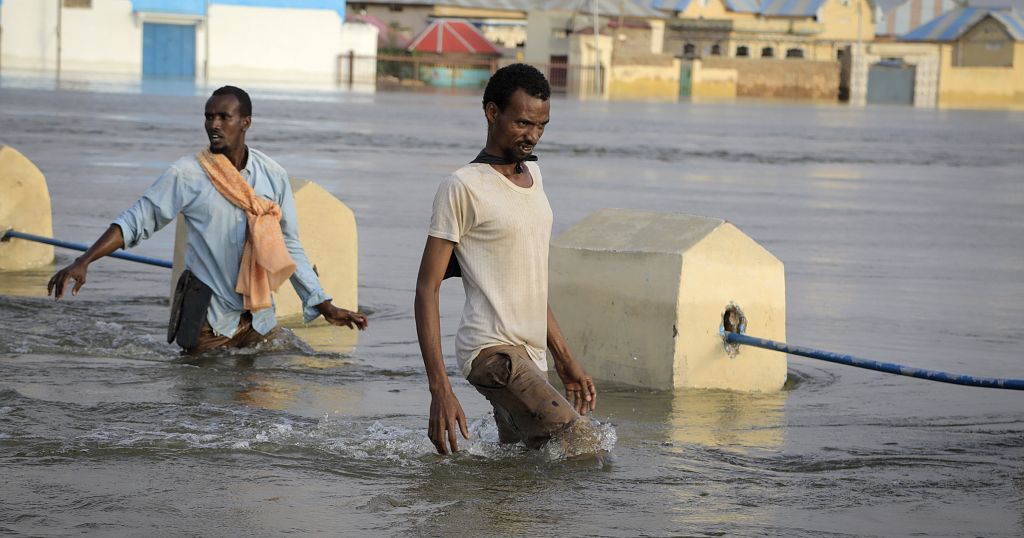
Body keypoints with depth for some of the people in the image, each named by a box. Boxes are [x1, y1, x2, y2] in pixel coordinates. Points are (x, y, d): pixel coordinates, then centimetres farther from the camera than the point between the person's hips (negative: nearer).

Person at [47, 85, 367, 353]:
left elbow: (289, 248, 9)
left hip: (259, 317, 4)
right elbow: (136, 222, -8)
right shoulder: (188, 175, -9)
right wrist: (83, 262, -21)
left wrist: (325, 307, 7)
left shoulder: (273, 176, 2)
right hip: (208, 316, -3)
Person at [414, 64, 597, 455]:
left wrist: (565, 361, 22)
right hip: (492, 350, -9)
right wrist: (439, 388, -19)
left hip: (530, 357, 9)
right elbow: (427, 289, -10)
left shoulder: (532, 174, 18)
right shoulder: (462, 187, -8)